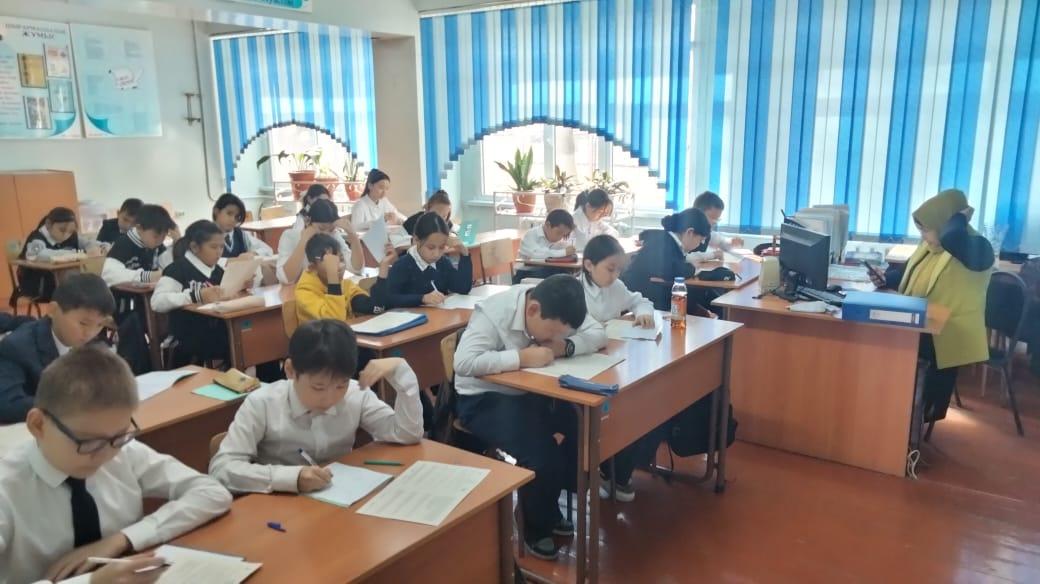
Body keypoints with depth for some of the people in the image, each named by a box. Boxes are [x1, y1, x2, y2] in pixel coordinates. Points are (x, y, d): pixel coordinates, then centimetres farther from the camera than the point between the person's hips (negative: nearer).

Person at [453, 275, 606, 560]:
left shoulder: (557, 310, -8)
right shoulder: (494, 313, -27)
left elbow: (599, 334, -6)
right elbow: (463, 363, -38)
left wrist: (564, 346, -25)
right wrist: (522, 357, -35)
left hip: (533, 391, 7)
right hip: (485, 398, -7)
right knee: (542, 457, -27)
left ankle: (551, 508, 10)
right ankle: (537, 528, 4)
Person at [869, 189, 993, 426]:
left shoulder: (977, 248, -17)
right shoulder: (928, 246, 8)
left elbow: (950, 239, -41)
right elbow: (910, 273, 24)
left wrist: (961, 217, -20)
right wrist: (886, 279, 5)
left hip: (949, 337, -8)